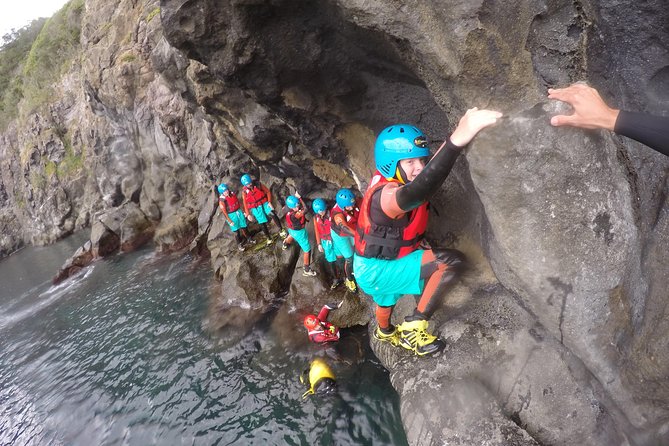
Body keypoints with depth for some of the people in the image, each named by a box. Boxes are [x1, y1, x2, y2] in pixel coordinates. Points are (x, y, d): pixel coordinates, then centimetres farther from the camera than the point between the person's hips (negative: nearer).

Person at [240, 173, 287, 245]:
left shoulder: (258, 184, -10)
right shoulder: (244, 191, -8)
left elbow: (268, 192, 0)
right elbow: (245, 203, 1)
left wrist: (269, 202, -10)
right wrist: (248, 214, -1)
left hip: (264, 204, -1)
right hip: (255, 208, 1)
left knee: (272, 214, -28)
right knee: (262, 224, 3)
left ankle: (281, 231, -21)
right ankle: (269, 239, 21)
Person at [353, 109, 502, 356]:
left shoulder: (388, 180, -7)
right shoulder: (386, 194, -36)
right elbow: (416, 193, -61)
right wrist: (457, 140, -73)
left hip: (379, 265, 9)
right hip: (377, 271, -9)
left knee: (387, 300, 40)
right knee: (452, 261, -24)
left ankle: (385, 332, 74)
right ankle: (414, 326, -12)